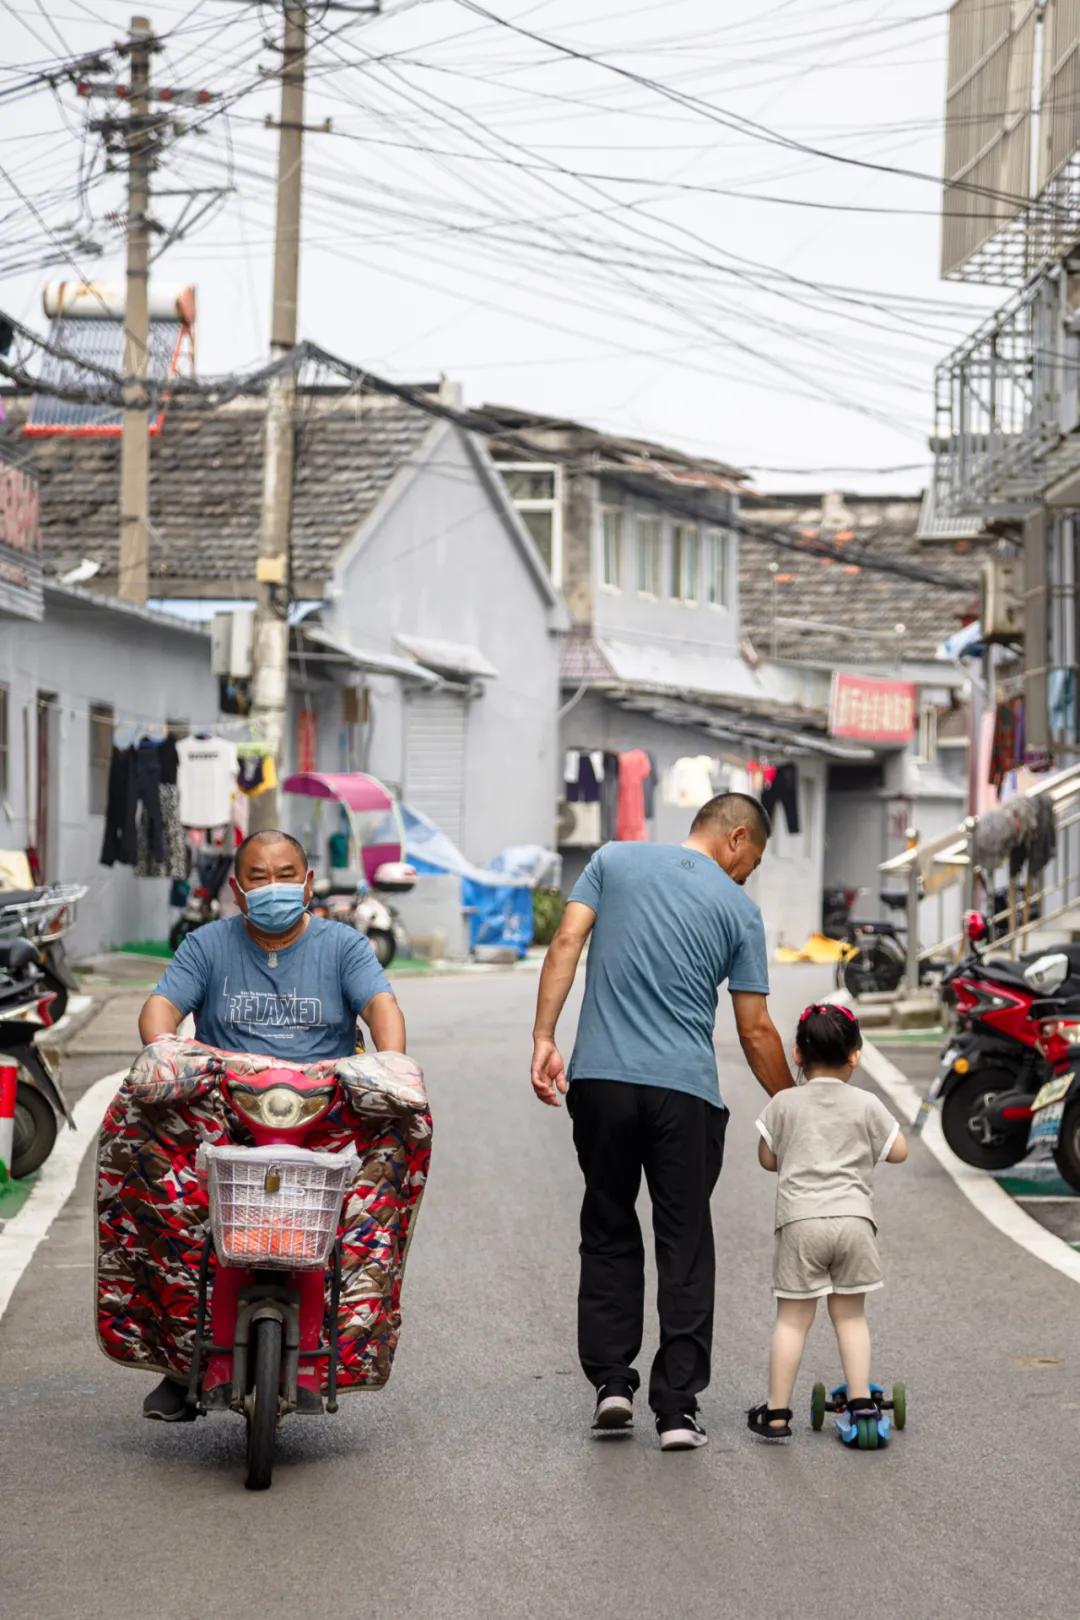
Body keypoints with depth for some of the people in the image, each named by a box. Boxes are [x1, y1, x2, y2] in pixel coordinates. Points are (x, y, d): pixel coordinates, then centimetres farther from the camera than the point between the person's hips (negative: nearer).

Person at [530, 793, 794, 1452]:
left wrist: (544, 1038, -6)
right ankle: (678, 1405, 1)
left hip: (601, 1079, 2)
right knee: (686, 1247, 5)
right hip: (685, 1090, -2)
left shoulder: (615, 860, 9)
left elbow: (567, 944, -3)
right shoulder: (740, 909, 4)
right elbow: (756, 1032, 5)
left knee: (609, 1233, 15)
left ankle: (611, 1380, 9)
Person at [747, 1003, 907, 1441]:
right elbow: (898, 1152, 11)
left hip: (800, 1219, -1)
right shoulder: (866, 1105, 4)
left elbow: (768, 1159, 9)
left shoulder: (784, 1104, 3)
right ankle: (860, 1400, 7)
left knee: (792, 1318, 3)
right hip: (853, 1217, 1)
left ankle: (776, 1412, 4)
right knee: (850, 1314, 12)